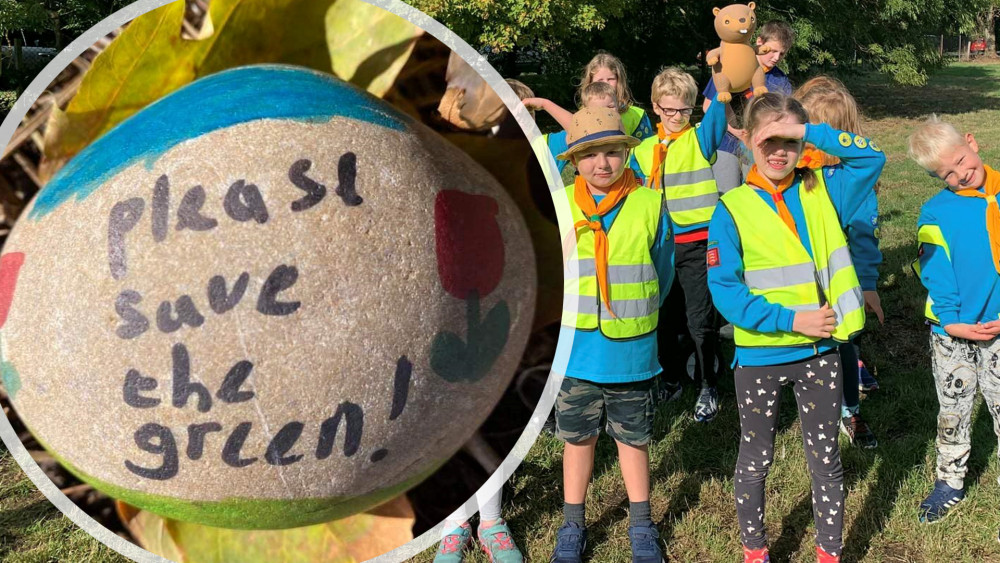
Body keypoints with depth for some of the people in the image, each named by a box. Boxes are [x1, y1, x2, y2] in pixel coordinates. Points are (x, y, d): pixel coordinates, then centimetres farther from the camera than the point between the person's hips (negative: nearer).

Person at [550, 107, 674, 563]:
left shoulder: (650, 206, -6)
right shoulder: (558, 205, -4)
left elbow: (663, 274, 5)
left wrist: (634, 313, 3)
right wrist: (570, 315, 3)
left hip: (631, 350, -1)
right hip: (575, 349, 1)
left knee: (633, 438, 14)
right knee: (577, 437, 14)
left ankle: (641, 526, 31)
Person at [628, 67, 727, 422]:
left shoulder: (700, 139, -1)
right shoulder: (643, 150, 8)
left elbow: (718, 111, -18)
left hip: (697, 244, -4)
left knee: (700, 321, -1)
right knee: (662, 317, 13)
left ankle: (707, 389, 16)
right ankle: (670, 381, 31)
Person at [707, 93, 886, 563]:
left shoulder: (821, 190, 2)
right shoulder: (732, 209, -8)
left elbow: (872, 157, -10)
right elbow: (725, 291, -13)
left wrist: (810, 132, -18)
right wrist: (790, 319, -18)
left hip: (820, 352, 2)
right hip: (759, 355, -2)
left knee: (825, 459, 13)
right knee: (755, 461, 14)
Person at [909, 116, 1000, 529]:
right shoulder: (937, 212, -8)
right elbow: (936, 273, -9)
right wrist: (951, 321, -18)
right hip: (954, 332, -1)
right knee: (953, 410, 14)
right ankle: (950, 483, 31)